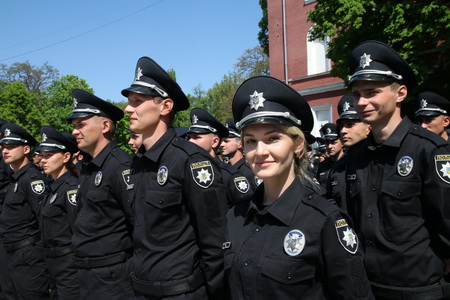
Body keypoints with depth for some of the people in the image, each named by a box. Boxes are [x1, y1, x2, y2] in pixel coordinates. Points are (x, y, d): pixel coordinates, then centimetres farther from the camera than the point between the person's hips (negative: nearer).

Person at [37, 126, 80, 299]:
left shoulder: (71, 187, -17)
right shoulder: (53, 187, 10)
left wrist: (80, 268, -18)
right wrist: (49, 262, 17)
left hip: (70, 267, -9)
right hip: (54, 266, 9)